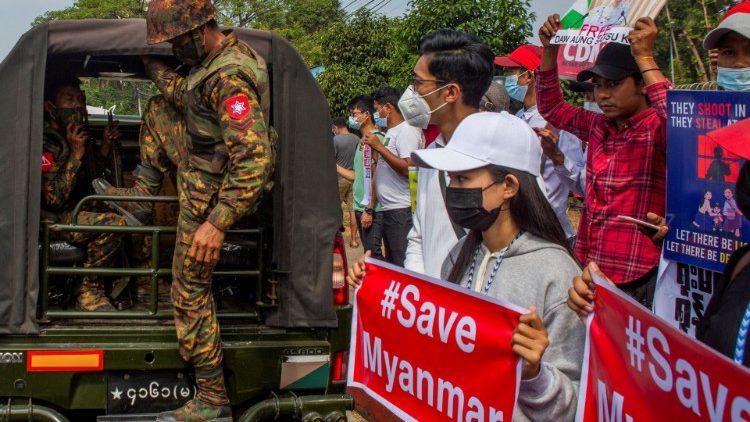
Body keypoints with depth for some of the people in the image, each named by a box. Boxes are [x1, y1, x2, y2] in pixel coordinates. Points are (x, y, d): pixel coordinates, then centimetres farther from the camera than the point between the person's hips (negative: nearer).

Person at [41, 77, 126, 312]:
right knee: (112, 224, -29)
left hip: (75, 211, 9)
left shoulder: (73, 136, 10)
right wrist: (76, 155, -23)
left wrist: (105, 145, 9)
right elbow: (54, 199, -24)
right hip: (49, 219, -9)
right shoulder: (44, 142, -17)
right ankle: (89, 294, -17)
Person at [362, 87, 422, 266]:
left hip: (401, 209, -10)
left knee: (403, 265, -11)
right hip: (389, 210, 10)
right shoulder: (391, 132, 20)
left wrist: (379, 147, -19)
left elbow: (408, 169, -22)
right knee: (391, 263, 15)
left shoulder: (406, 130, -11)